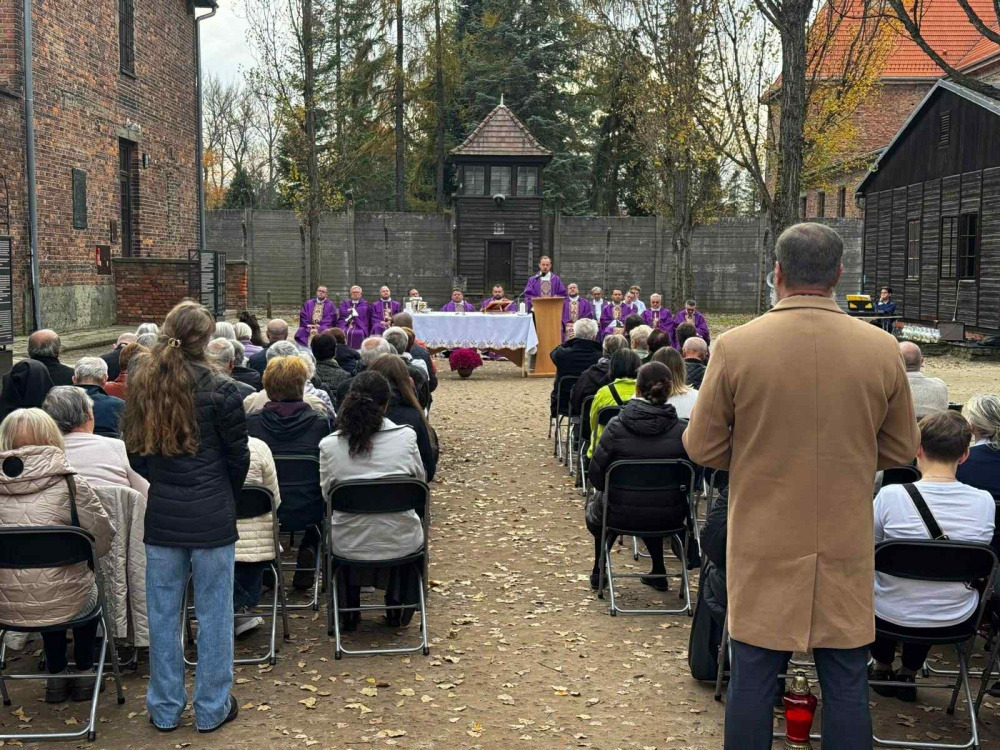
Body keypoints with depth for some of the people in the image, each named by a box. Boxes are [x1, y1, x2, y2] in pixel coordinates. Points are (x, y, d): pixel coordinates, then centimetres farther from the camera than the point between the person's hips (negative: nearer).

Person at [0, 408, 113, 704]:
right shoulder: (69, 483, -12)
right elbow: (103, 538, -5)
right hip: (64, 603, -2)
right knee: (90, 590, 33)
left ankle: (56, 675, 39)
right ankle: (84, 673, 36)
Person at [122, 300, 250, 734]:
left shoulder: (142, 386, 0)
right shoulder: (219, 390, -13)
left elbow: (135, 454, 9)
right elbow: (238, 457, -4)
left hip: (161, 516, 4)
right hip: (211, 517, -4)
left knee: (163, 612, 13)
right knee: (213, 612, 8)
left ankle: (165, 709, 24)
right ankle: (211, 710, 18)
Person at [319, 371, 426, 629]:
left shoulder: (329, 445, -13)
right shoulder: (406, 437, -13)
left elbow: (327, 494, 3)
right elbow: (420, 481, 5)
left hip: (349, 547, 1)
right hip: (401, 545, 0)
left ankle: (348, 613, 42)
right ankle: (398, 611, 41)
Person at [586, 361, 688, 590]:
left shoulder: (616, 427, -15)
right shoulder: (681, 430, -12)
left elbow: (595, 474, -10)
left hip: (621, 514, -1)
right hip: (669, 517, 2)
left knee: (597, 502, 34)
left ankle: (599, 571, 42)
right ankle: (658, 572, 40)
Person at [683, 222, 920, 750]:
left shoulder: (735, 347, -12)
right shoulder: (882, 349, -6)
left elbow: (701, 446, -4)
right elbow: (901, 450, 5)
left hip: (763, 545, -1)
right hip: (846, 547, 2)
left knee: (752, 676, 10)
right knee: (846, 682, 12)